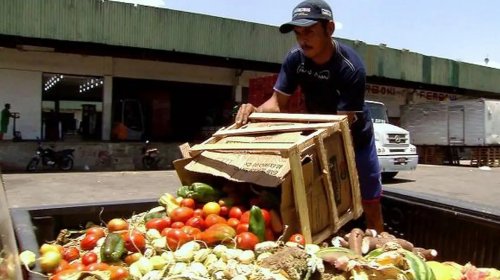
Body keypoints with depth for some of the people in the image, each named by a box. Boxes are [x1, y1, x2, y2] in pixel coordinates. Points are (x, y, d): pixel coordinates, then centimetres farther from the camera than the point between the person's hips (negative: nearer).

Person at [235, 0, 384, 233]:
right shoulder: (295, 58, -17)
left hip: (355, 137, -3)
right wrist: (256, 111, -39)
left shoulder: (350, 68, -31)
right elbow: (277, 102, -16)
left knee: (370, 204, 7)